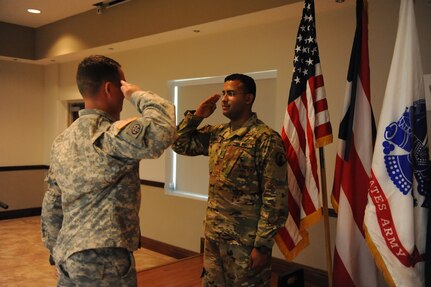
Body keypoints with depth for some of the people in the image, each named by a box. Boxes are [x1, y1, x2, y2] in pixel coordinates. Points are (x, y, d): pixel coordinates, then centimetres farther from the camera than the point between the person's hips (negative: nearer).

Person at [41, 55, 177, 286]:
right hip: (103, 258, -8)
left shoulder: (62, 140, 7)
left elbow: (51, 206, 12)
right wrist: (137, 95, -19)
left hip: (68, 254, 8)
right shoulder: (109, 135, -20)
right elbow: (163, 131, -38)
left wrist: (57, 252, 22)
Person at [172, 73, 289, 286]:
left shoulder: (266, 139, -16)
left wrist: (263, 245, -18)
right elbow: (180, 144, 16)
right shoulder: (216, 134, 7)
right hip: (213, 235, 7)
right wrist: (196, 116, 2)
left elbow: (275, 198, -17)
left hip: (246, 240, -7)